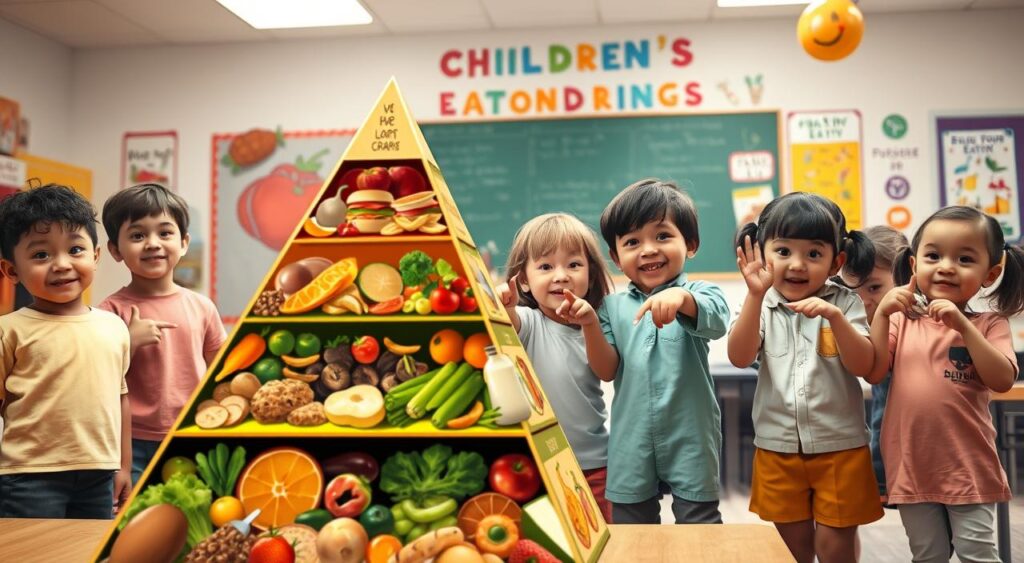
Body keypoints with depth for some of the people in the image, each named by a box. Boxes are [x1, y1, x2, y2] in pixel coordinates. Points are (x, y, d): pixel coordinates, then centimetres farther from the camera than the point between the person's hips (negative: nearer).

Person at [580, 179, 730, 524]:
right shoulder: (613, 307, 5)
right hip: (632, 442, 3)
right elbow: (607, 371, 1)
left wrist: (682, 297, -49)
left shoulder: (698, 294, -4)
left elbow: (716, 322, -27)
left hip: (690, 438, -3)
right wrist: (590, 325, -16)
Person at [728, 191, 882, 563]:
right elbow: (740, 358, -18)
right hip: (778, 448, 1)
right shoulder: (763, 306, -3)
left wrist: (836, 317, -28)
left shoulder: (845, 303, -4)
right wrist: (755, 296, -28)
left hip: (840, 447, -1)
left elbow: (863, 366, -13)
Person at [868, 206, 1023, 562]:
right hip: (911, 466, 2)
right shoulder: (902, 320, 2)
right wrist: (882, 314, -14)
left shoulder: (989, 325, -3)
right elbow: (873, 373, -6)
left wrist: (963, 326, -23)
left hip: (968, 468, -2)